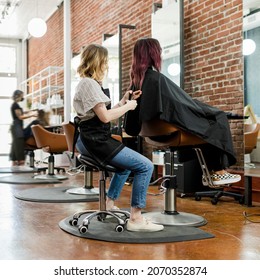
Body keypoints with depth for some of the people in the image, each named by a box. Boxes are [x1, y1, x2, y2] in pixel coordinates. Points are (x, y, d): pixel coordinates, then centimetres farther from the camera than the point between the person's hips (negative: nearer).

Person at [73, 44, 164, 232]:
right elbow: (105, 116, -21)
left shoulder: (88, 83, 19)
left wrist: (123, 101, 10)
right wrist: (127, 107, -7)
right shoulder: (89, 83, -14)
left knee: (127, 162, 34)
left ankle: (109, 204, 33)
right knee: (146, 166, -14)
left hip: (93, 140, 11)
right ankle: (136, 219, -12)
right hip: (97, 141, -11)